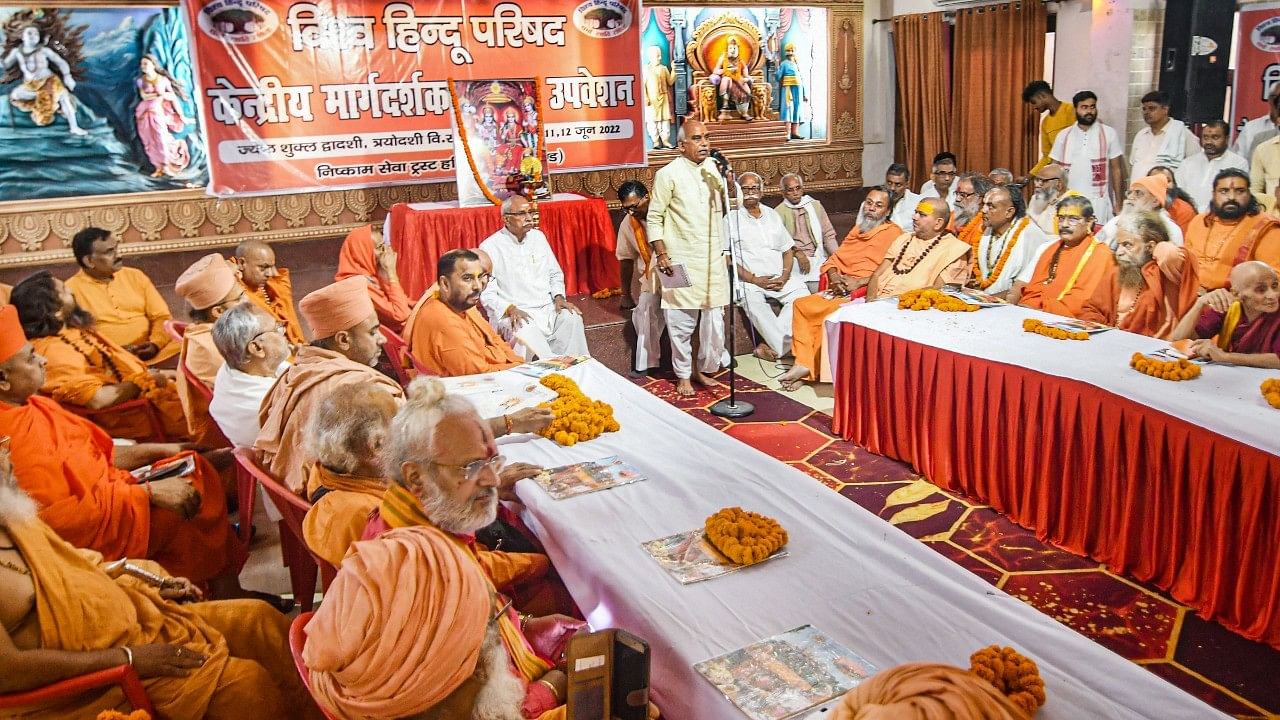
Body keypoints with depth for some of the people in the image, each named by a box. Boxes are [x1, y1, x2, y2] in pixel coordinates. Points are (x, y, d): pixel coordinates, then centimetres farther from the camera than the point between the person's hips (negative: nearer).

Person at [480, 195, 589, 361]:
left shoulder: (538, 237, 13)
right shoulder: (490, 247, -4)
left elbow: (555, 273, 21)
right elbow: (487, 293, -7)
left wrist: (558, 297, 1)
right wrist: (511, 309, -24)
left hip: (548, 308, 5)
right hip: (511, 314, -4)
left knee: (572, 319, -25)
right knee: (524, 331, -37)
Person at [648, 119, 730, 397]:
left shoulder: (714, 168, 9)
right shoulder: (668, 174, -7)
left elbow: (728, 207, 16)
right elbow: (654, 218, -6)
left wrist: (730, 183, -2)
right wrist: (661, 254, -13)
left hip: (714, 259, 5)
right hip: (682, 261, -5)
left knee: (715, 319, 7)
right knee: (682, 322, 2)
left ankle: (704, 368, 25)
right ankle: (683, 375, 18)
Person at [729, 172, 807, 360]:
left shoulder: (772, 214, 19)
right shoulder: (731, 219, 6)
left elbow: (787, 250, 17)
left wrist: (784, 276, -2)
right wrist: (754, 280, -12)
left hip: (779, 278, 4)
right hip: (749, 279, -4)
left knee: (801, 293, -24)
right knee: (752, 299, -36)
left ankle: (772, 345, -23)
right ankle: (786, 347, -30)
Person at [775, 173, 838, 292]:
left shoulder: (815, 205, 17)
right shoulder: (779, 212, 5)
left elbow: (828, 234, 15)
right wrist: (798, 253, -20)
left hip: (818, 256, 4)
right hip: (795, 259, -4)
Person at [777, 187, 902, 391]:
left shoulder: (892, 233, 0)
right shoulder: (856, 230, 25)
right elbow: (835, 258, 20)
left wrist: (859, 282, -19)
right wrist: (835, 277, -1)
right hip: (839, 290, 8)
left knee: (830, 312, -30)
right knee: (801, 304, -12)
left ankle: (807, 366, -15)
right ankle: (803, 364, -16)